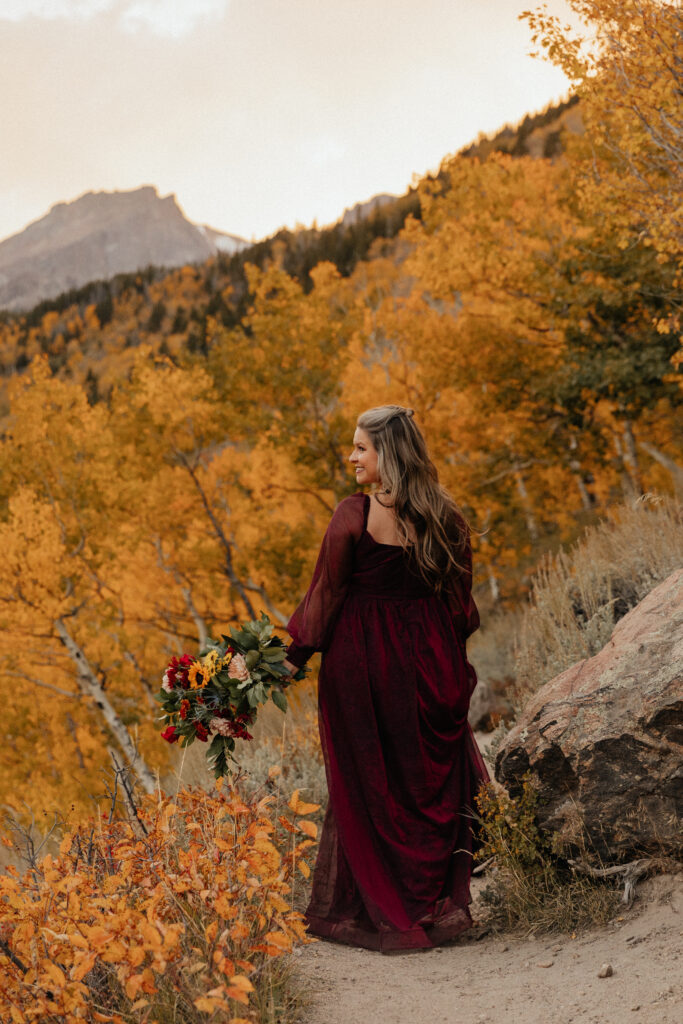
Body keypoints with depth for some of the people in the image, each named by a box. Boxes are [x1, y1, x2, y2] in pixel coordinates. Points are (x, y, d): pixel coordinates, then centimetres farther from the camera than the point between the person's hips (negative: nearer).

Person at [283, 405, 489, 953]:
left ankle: (381, 911, 17)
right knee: (432, 775, 16)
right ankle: (440, 903, 21)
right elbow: (460, 597, 6)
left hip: (363, 657, -4)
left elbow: (327, 591, -11)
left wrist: (297, 655, -1)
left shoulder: (354, 514, -14)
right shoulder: (444, 514, -1)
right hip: (430, 657, 4)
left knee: (369, 784, 9)